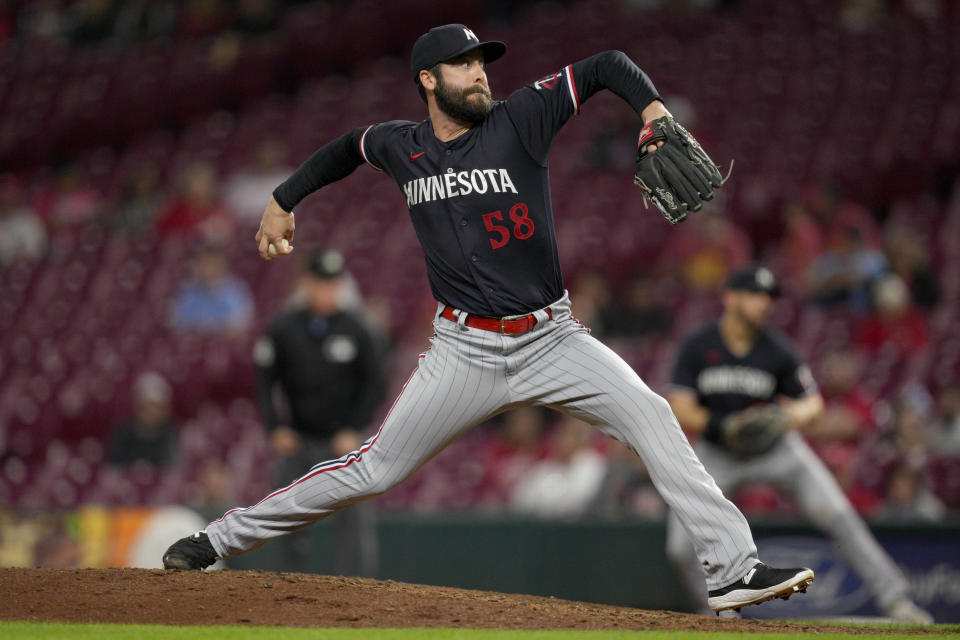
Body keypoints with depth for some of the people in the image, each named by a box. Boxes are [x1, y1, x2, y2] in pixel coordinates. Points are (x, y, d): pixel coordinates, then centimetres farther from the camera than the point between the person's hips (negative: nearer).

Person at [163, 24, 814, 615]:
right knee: (375, 469, -1)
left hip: (552, 340, 0)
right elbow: (347, 149, 28)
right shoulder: (399, 146, 5)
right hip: (466, 352, 0)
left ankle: (733, 570, -19)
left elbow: (606, 65, -3)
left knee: (651, 416, -19)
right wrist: (284, 201, 30)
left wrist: (652, 107, -21)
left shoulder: (519, 119, -3)